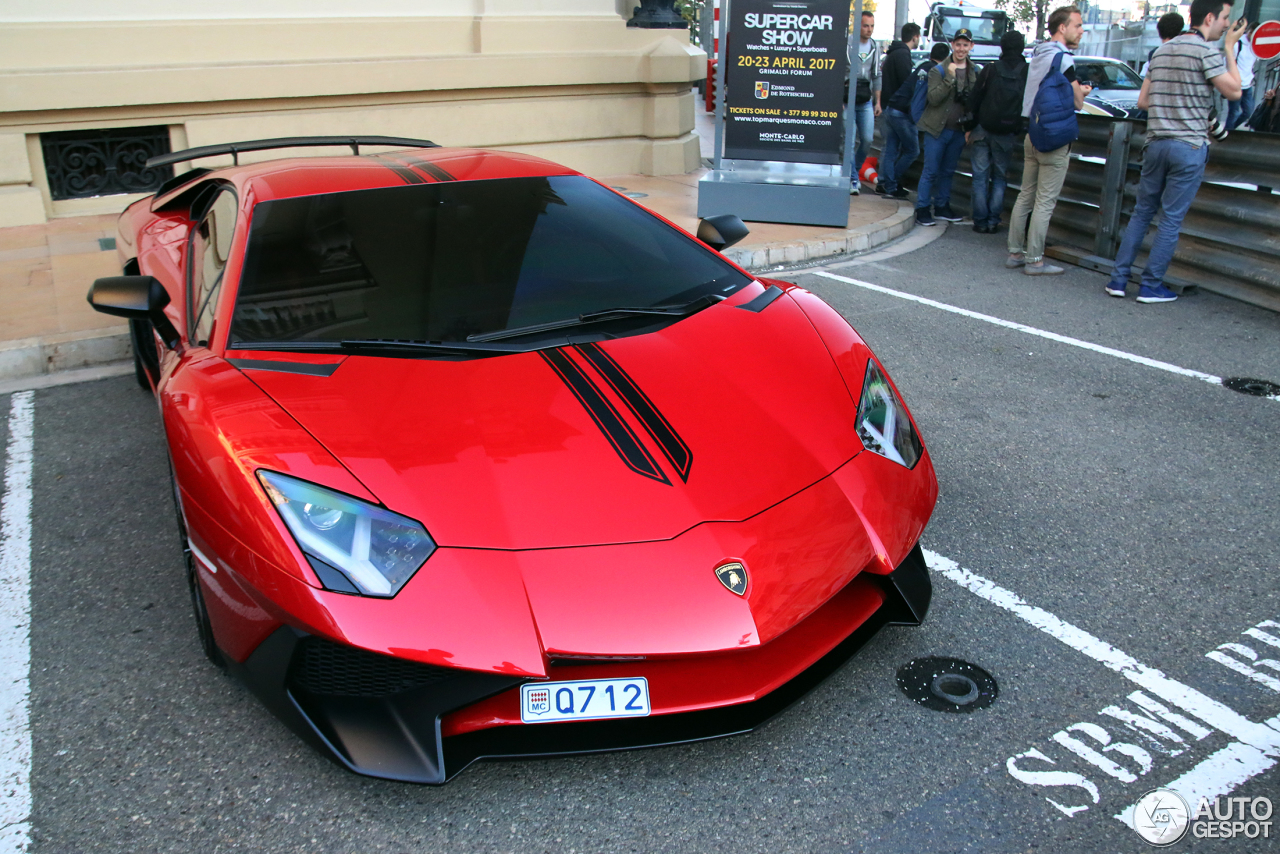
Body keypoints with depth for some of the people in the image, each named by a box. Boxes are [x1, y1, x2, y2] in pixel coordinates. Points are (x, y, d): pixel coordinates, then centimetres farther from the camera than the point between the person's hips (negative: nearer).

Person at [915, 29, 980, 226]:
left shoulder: (975, 72, 8)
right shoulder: (938, 70, -2)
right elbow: (933, 98, -14)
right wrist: (950, 78, -22)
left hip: (959, 130, 4)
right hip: (937, 128, -4)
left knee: (948, 171, 12)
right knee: (931, 171, -3)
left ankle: (942, 206, 22)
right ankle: (922, 209, 2)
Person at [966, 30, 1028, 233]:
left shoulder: (990, 70, -4)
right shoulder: (1028, 73, -2)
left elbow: (975, 99, -3)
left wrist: (969, 128, 2)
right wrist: (1019, 130, 10)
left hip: (983, 131, -1)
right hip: (1007, 134, 1)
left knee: (980, 177, 7)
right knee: (999, 178, 12)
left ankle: (981, 221, 6)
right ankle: (993, 221, 8)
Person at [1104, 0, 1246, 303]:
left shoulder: (1162, 51, 12)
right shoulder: (1206, 50, -10)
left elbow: (1143, 101, 15)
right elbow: (1234, 92, -6)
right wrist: (1231, 47, 0)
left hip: (1156, 142, 6)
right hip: (1190, 145, -6)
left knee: (1142, 212, 11)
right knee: (1171, 219, -1)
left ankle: (1118, 279, 9)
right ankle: (1151, 286, 2)